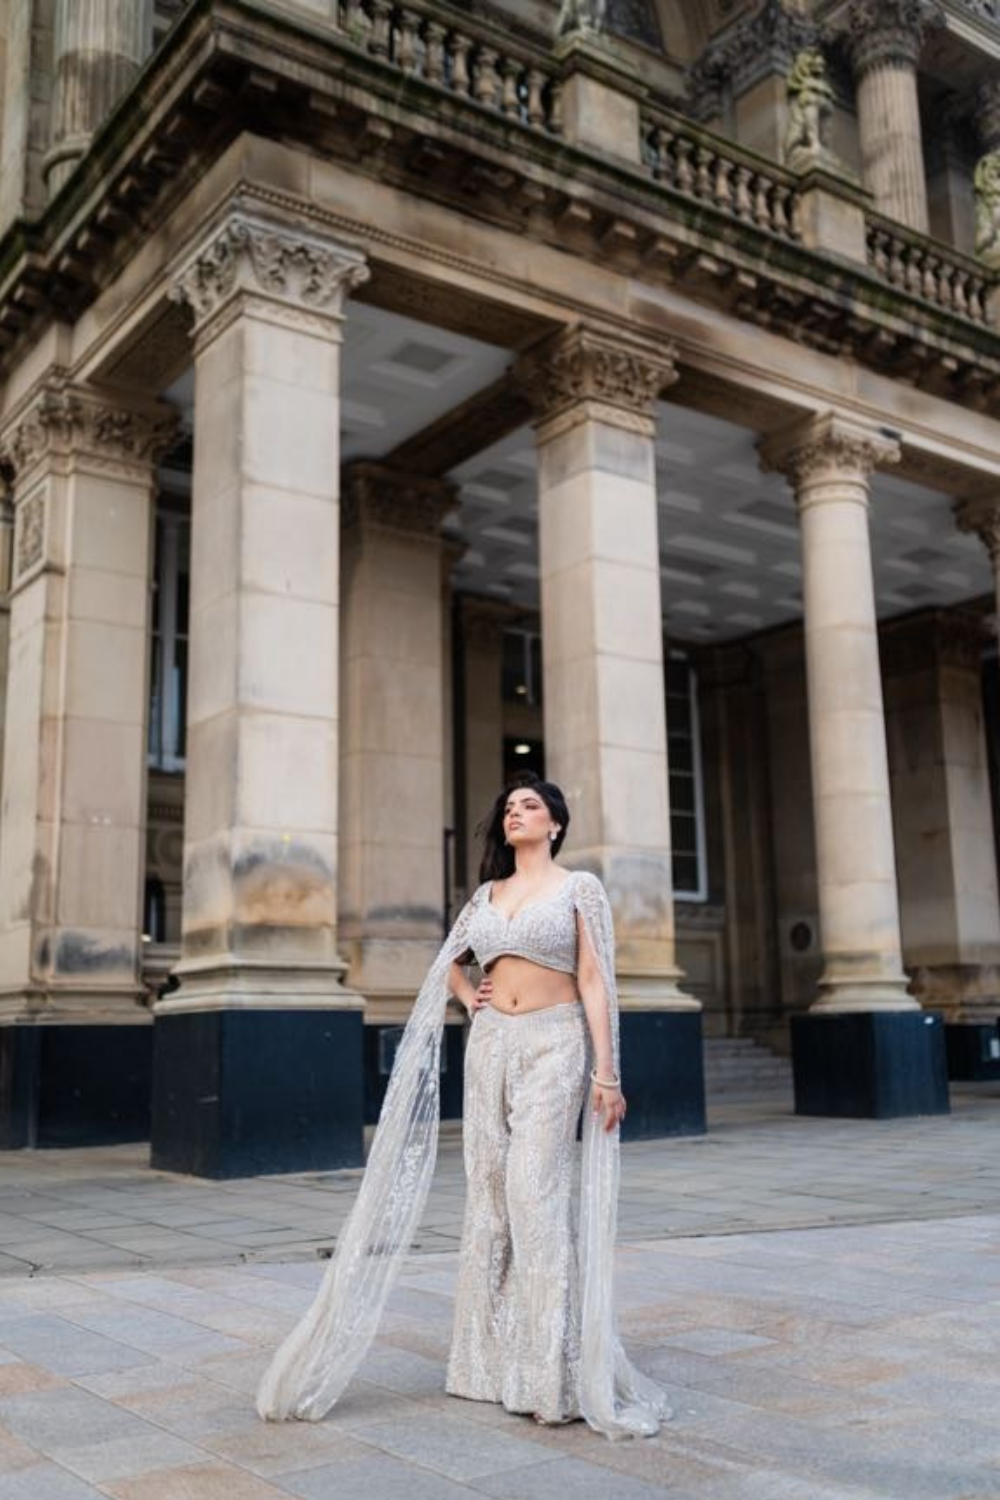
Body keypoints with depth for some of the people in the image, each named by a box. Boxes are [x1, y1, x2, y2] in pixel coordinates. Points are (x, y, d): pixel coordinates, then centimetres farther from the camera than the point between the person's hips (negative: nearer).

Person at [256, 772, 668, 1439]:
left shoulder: (580, 887, 0)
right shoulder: (486, 894, 13)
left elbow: (595, 981, -7)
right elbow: (449, 963, 29)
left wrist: (605, 1069, -13)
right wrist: (471, 1000, 9)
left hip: (553, 1045, -5)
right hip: (491, 1046, 5)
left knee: (538, 1192, -12)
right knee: (490, 1192, 6)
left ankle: (554, 1373, -5)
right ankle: (494, 1357, 17)